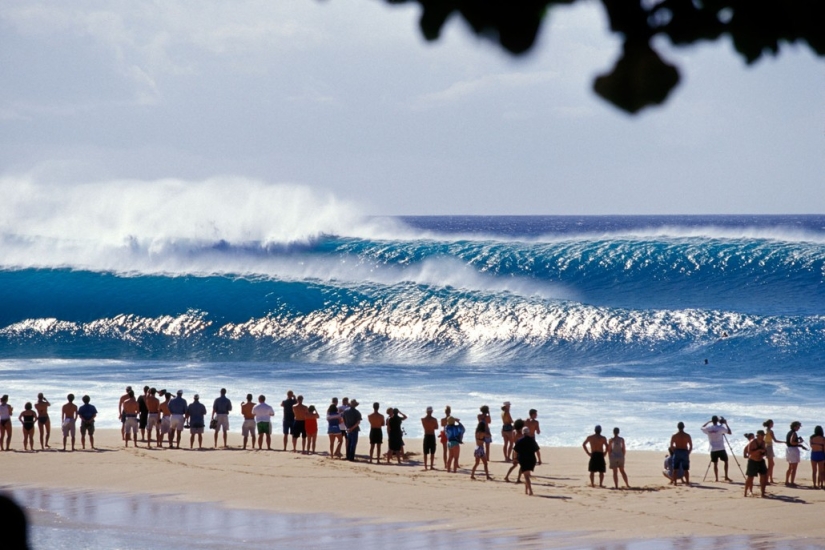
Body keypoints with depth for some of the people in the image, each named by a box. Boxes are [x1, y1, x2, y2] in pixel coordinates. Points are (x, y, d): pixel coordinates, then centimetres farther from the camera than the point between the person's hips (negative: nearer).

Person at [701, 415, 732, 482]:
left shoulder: (708, 429, 1)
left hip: (713, 449, 3)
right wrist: (726, 424, 4)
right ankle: (726, 477, -1)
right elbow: (729, 432, -4)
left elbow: (702, 427, 22)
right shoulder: (720, 428, -9)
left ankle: (716, 478, 3)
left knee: (715, 463, 8)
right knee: (726, 461, 8)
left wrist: (708, 422, 24)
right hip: (721, 449, -3)